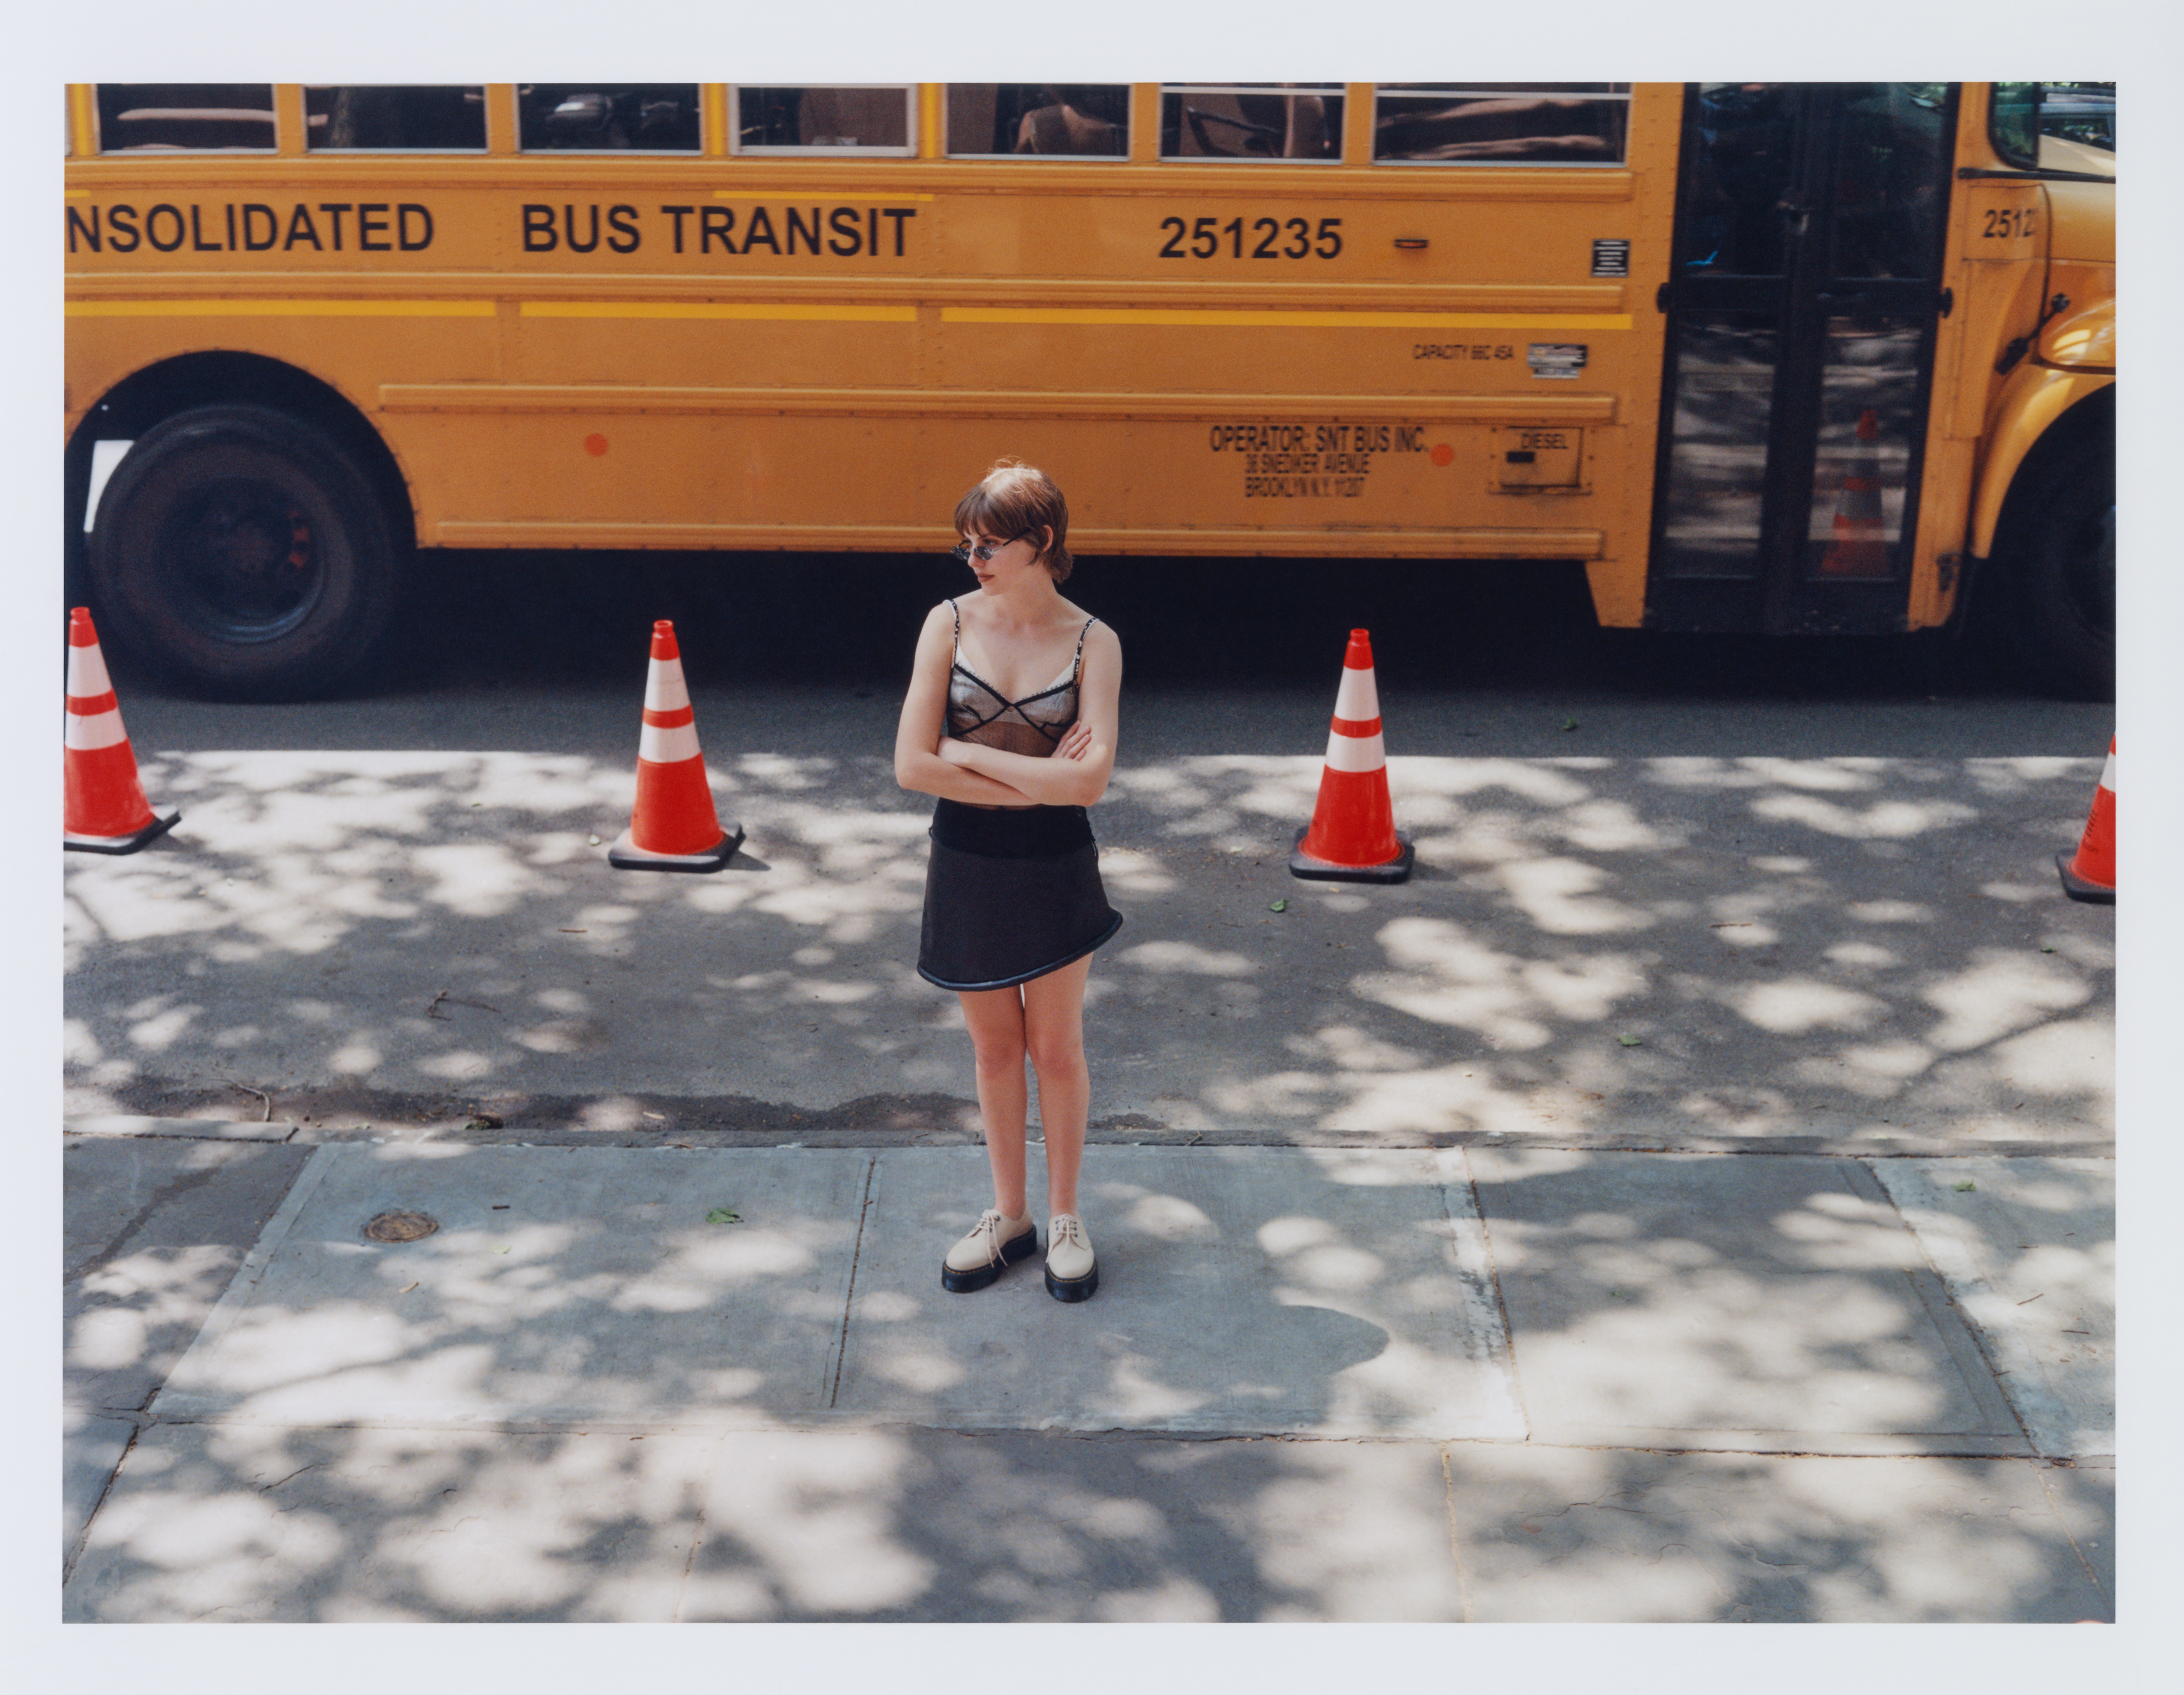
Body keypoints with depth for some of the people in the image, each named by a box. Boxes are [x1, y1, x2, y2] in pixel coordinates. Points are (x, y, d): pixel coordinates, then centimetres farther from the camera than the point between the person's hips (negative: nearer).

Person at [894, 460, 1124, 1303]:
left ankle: (1064, 1216, 29)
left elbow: (1090, 780, -21)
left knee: (1056, 1050, 10)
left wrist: (970, 755, -17)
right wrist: (1038, 780, -15)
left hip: (1053, 869, -1)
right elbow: (912, 766, -13)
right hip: (967, 865, 2)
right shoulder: (949, 623, -6)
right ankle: (1007, 1215, 31)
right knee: (994, 1049, 14)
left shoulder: (1092, 642, -9)